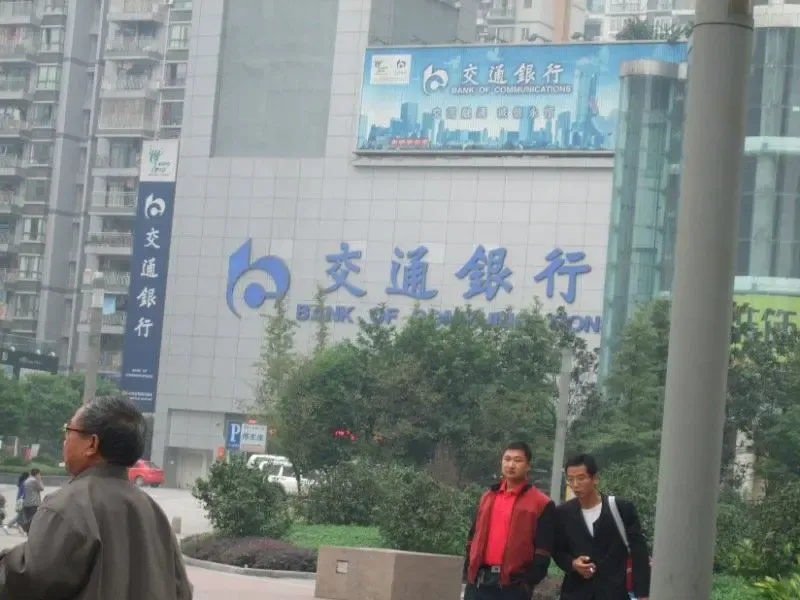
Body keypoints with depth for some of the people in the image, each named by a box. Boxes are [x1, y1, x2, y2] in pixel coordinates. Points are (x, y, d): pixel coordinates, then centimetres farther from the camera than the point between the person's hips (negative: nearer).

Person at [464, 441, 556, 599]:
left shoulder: (541, 504, -1)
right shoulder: (488, 497, 17)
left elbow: (543, 549, -5)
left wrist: (528, 582, -12)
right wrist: (469, 570, 9)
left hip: (513, 585, -5)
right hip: (479, 580, 5)